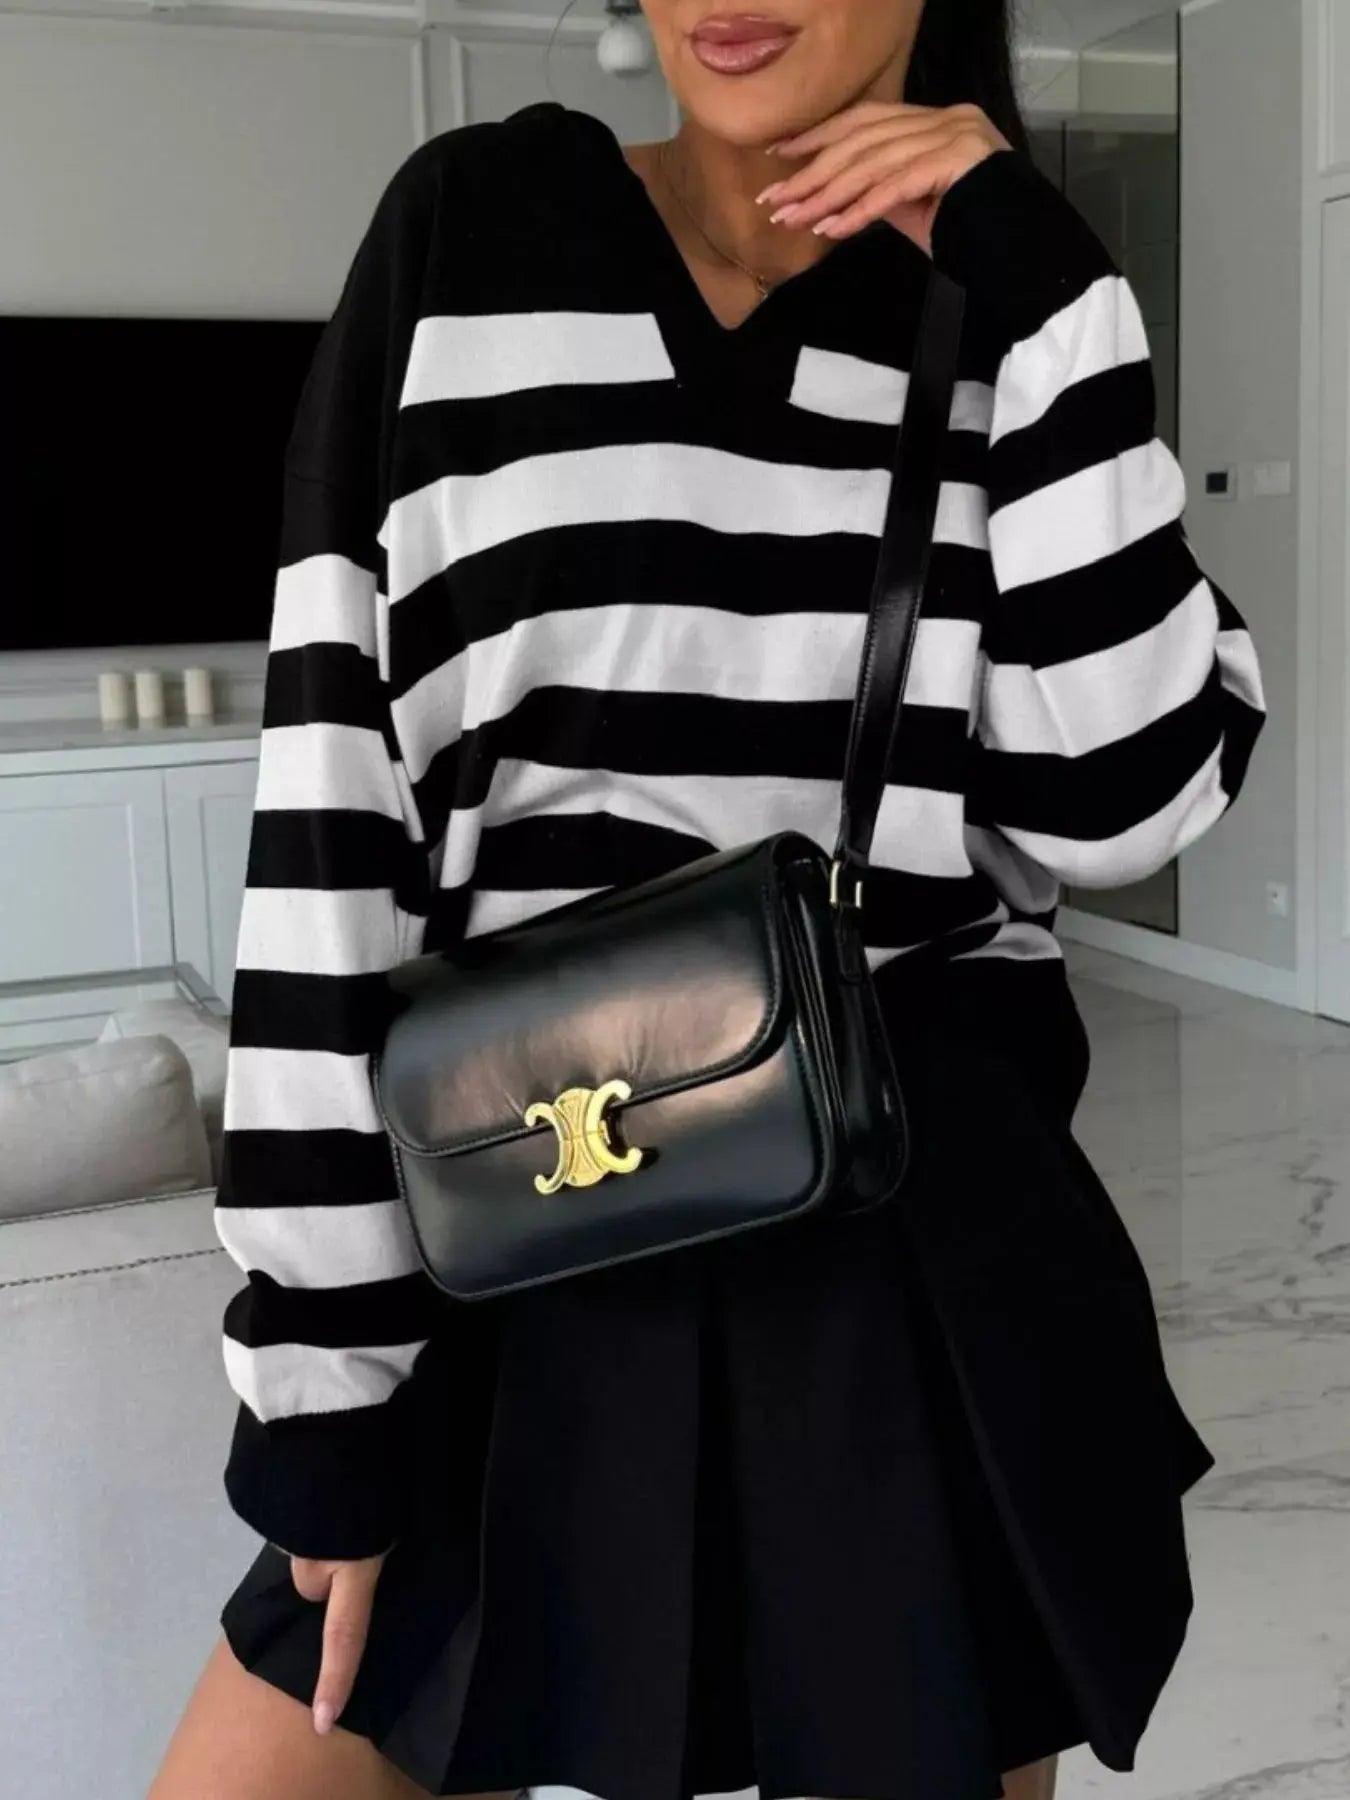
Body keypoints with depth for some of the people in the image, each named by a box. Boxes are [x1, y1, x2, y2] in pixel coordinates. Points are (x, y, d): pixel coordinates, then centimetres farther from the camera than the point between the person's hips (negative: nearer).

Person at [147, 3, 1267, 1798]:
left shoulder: (1012, 311, 4)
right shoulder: (474, 228, -1)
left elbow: (1121, 796, -9)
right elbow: (337, 806, -6)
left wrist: (1035, 274, -10)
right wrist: (325, 1370, -7)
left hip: (933, 1288, 1)